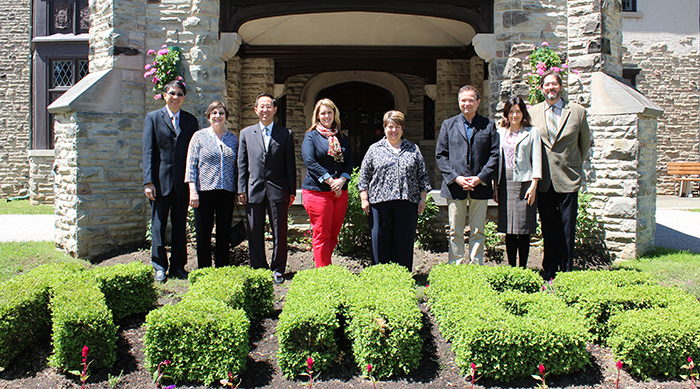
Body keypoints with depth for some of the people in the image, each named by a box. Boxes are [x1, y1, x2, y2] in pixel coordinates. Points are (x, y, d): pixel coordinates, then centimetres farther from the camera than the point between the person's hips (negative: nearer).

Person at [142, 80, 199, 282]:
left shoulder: (191, 121, 10)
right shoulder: (153, 118, 4)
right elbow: (148, 152, -1)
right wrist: (148, 182, -8)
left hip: (183, 182, 2)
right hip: (161, 180, -2)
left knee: (180, 225, 8)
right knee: (158, 225, 3)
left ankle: (178, 266, 17)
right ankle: (159, 267, 13)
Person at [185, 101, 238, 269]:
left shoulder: (233, 138, 12)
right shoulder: (199, 136, 4)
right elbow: (191, 165, 0)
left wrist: (237, 192, 9)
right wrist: (192, 190, -9)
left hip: (227, 192, 2)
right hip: (204, 191, -2)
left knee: (224, 234, 6)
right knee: (203, 235, 2)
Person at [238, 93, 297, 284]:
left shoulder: (286, 134, 7)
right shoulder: (246, 133, 11)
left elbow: (290, 165, 5)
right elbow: (242, 163, 9)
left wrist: (292, 191, 0)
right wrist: (242, 189, 2)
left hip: (278, 190, -1)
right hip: (254, 190, 1)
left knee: (279, 233, 3)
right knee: (255, 233, 6)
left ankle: (277, 270, 14)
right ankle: (258, 269, 18)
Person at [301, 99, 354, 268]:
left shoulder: (342, 138, 15)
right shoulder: (311, 136, 1)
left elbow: (349, 162, 10)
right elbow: (310, 162, -9)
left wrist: (341, 180, -10)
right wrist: (331, 181, -15)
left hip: (340, 192, 5)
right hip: (317, 191, -5)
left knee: (334, 235, 7)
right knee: (322, 235, -3)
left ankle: (320, 265, 20)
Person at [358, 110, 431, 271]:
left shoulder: (413, 149, 13)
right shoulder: (374, 149, 10)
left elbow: (423, 176, 13)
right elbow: (364, 176, 8)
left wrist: (422, 199, 6)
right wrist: (364, 199, 0)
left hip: (407, 202, 1)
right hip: (380, 203, 0)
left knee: (405, 241, 3)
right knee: (381, 242, 2)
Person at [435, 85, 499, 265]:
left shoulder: (489, 125, 8)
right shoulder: (448, 125, 10)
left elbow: (495, 155, 2)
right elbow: (440, 155, 4)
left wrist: (480, 178, -9)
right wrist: (456, 178, -9)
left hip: (480, 185, 0)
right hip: (455, 186, 0)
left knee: (478, 232, 4)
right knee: (455, 232, 3)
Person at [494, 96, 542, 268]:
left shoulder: (532, 132, 5)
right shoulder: (501, 133, 14)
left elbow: (536, 159, -1)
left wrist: (533, 185, -10)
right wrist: (495, 186, 9)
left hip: (524, 183, -3)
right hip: (505, 184, 3)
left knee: (523, 229, -2)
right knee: (508, 228, 5)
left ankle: (523, 268, 6)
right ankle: (511, 267, 12)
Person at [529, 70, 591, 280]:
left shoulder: (577, 111, 3)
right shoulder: (532, 112, 7)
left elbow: (585, 141, 15)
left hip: (568, 179, -1)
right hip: (544, 180, 1)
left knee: (567, 229, 0)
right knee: (548, 229, 7)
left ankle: (566, 273, 11)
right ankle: (549, 274, 15)